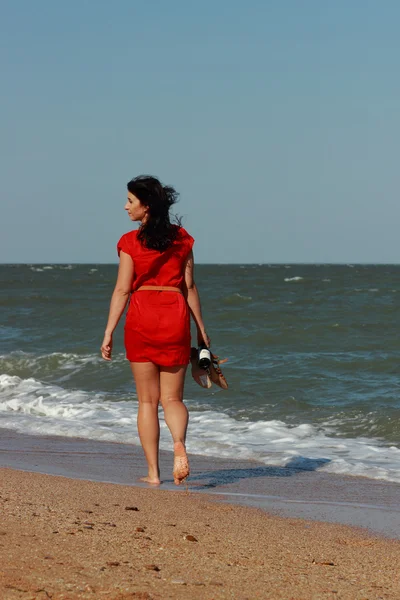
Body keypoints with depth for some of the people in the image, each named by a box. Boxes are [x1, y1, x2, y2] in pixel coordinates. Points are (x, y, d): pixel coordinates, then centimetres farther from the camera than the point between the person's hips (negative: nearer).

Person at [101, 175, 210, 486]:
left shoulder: (131, 242, -4)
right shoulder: (182, 238, 5)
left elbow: (123, 290, -6)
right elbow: (189, 287, 6)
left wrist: (109, 333, -2)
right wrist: (201, 329, 13)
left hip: (142, 316, -2)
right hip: (176, 316, 2)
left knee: (148, 400, 8)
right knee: (172, 398, 9)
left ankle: (153, 472, 7)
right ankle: (179, 443, -23)